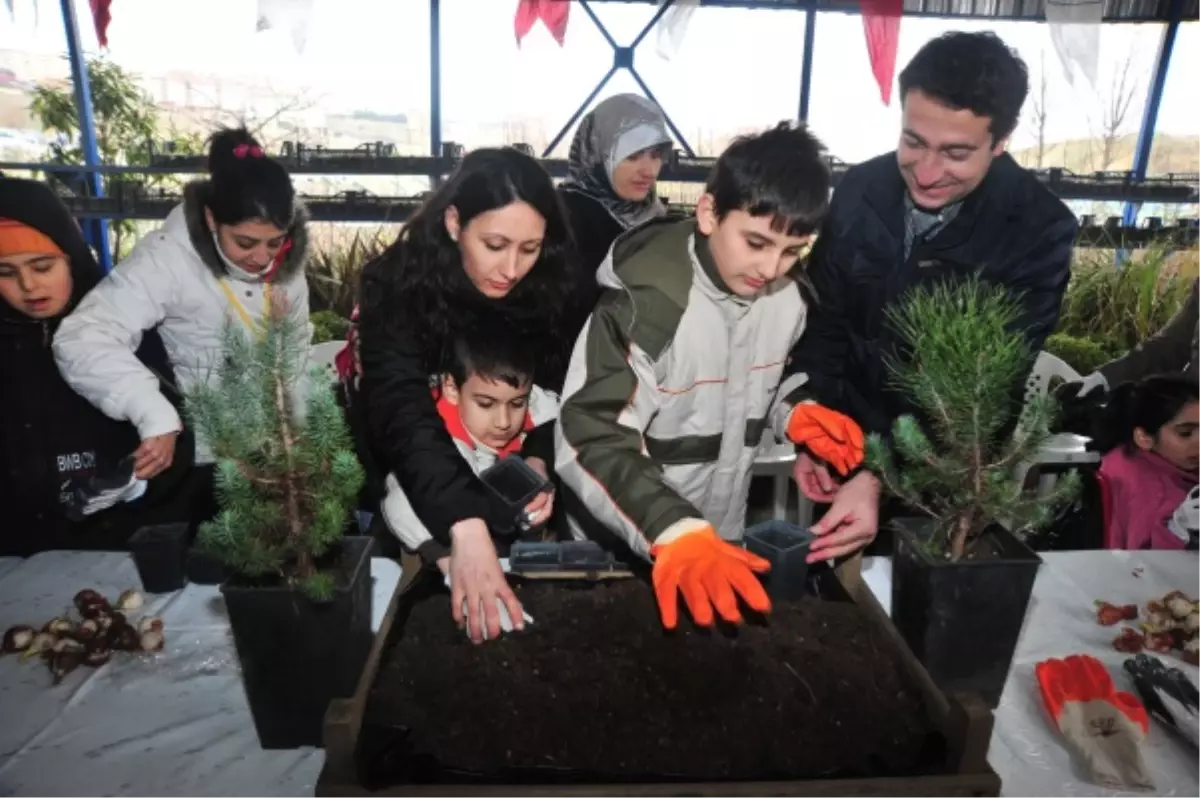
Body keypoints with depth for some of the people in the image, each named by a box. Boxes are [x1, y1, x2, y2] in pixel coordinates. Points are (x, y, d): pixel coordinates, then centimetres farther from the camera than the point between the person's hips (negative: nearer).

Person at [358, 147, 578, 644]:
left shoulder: (549, 285, -14)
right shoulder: (397, 284, -24)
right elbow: (403, 412, -37)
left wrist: (540, 460, -29)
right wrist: (466, 524, -51)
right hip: (414, 489, -2)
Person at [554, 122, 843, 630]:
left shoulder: (786, 297, -4)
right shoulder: (647, 305, -25)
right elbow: (589, 440, -29)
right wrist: (675, 531, -42)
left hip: (721, 541, 6)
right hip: (621, 549, -5)